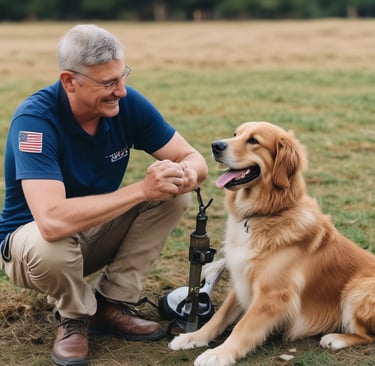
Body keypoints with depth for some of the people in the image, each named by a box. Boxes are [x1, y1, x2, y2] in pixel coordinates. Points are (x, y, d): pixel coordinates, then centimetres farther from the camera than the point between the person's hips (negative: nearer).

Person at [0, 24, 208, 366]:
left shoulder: (128, 103, -15)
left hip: (98, 229, 5)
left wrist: (183, 175, -35)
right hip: (33, 235, -5)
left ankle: (111, 304, -4)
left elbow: (194, 159, -10)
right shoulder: (35, 119, -32)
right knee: (49, 246, -40)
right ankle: (76, 314, -4)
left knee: (174, 195, -16)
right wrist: (141, 189, -40)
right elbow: (53, 221, -44)